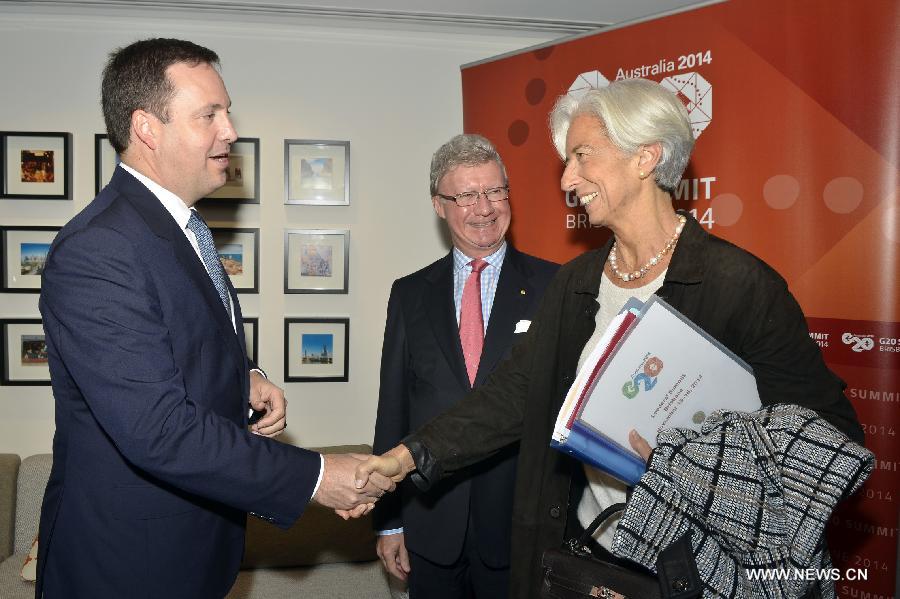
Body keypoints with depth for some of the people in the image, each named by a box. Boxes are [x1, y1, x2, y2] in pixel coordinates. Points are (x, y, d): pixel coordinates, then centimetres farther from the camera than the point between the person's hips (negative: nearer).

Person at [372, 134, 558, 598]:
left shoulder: (554, 287, -4)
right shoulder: (410, 295, 4)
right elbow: (392, 408, 5)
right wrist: (388, 520, 5)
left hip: (523, 525, -2)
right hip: (431, 526, 2)